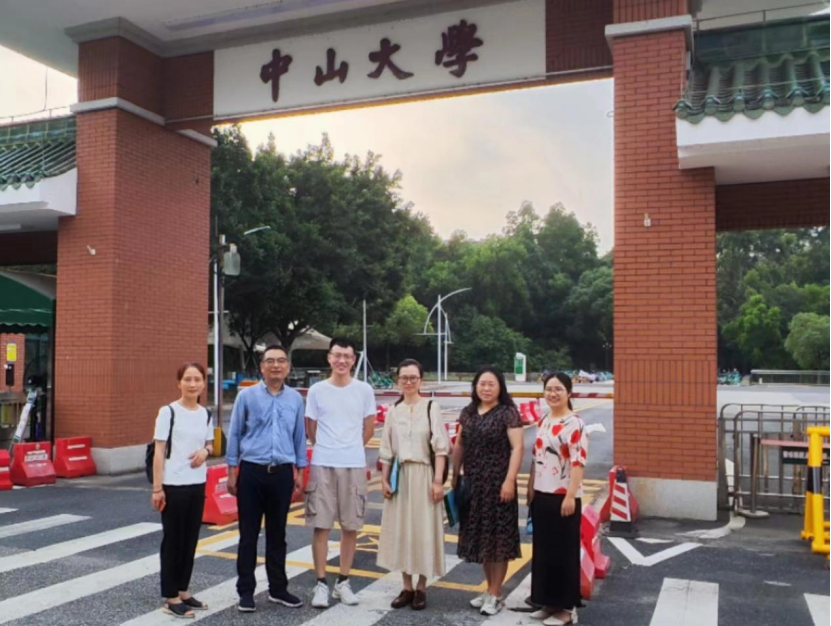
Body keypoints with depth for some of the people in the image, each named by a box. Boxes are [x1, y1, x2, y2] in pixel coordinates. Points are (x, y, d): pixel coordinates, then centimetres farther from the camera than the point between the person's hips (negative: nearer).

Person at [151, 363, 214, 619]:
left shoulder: (206, 414, 6)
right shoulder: (168, 412, -10)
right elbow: (159, 451, -10)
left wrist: (205, 451, -6)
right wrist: (157, 488, -14)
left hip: (197, 485, 6)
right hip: (173, 485, -5)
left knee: (191, 539, 12)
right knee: (173, 539, 3)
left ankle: (183, 591, 25)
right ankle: (171, 598, 13)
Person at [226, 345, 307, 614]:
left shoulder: (295, 399, 5)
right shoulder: (247, 396, -2)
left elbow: (300, 437, 10)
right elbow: (235, 434, 1)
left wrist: (299, 472, 10)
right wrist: (232, 472, -1)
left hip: (282, 473, 2)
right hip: (252, 471, -2)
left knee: (277, 533, 12)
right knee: (249, 534, 5)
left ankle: (278, 588, 24)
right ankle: (246, 591, 16)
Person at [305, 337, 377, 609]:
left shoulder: (364, 390, 1)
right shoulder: (317, 390, 1)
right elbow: (311, 429, 10)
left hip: (355, 465, 1)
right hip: (322, 465, -1)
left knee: (350, 526, 7)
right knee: (321, 525, 1)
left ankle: (343, 582, 19)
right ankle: (321, 584, 11)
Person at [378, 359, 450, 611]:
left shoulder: (431, 408, -5)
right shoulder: (393, 411, 7)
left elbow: (440, 447, -7)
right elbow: (387, 450, 9)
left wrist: (438, 480, -12)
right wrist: (384, 479, 4)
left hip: (423, 475, -3)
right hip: (400, 477, 4)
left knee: (424, 530, 2)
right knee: (401, 530, 7)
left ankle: (421, 588, 16)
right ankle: (407, 587, 19)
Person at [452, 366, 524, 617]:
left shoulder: (508, 413, -7)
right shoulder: (468, 413, 10)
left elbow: (517, 448, -12)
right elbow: (459, 447, 15)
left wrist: (510, 481, -19)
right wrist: (455, 476, 12)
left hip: (497, 483, -6)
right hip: (473, 484, 6)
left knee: (497, 536, 0)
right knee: (480, 536, 12)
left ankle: (495, 594, 11)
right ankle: (490, 589, 25)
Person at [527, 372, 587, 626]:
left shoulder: (574, 424, -13)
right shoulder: (544, 422, 11)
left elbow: (578, 463, -18)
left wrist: (570, 496, -21)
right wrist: (531, 488, 13)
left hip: (563, 497, -8)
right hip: (542, 495, 8)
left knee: (564, 552, 2)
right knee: (543, 550, 13)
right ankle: (549, 602, 25)